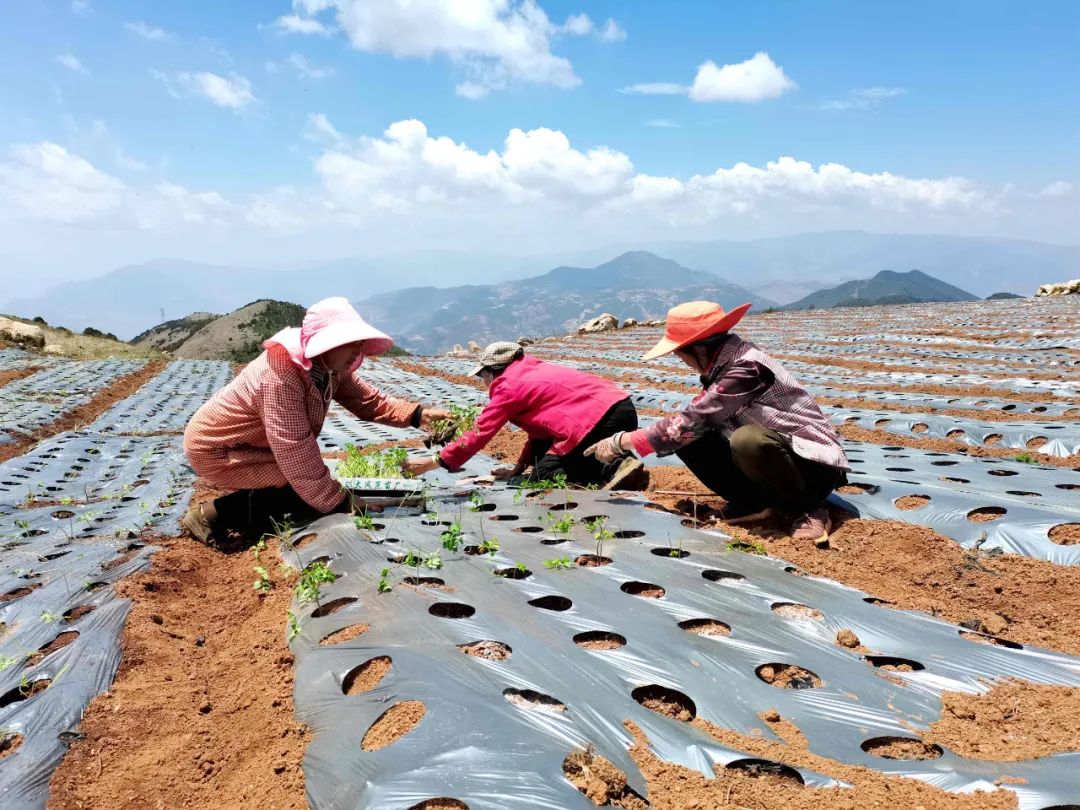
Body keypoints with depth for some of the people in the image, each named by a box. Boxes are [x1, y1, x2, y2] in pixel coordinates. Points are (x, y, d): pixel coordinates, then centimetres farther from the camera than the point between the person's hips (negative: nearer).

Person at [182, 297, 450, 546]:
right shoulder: (282, 375, -33)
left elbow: (368, 400, -3)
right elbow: (296, 452, -32)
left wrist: (418, 415, -18)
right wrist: (340, 505, -25)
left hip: (248, 443, 9)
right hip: (214, 449, -9)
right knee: (311, 493, -19)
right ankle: (215, 515, -8)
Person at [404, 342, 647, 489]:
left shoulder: (507, 386, 1)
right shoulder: (534, 371, 26)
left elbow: (478, 435, 0)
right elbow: (541, 427, 27)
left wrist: (432, 462, 8)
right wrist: (519, 467, 24)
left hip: (598, 420, -9)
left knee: (542, 477, 1)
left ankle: (613, 469, -16)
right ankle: (618, 462, 5)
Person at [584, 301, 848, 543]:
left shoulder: (747, 369, -26)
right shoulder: (722, 366, 1)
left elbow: (689, 422, -29)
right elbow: (696, 420, 2)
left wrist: (622, 441, -20)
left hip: (815, 464, -7)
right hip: (775, 456, 8)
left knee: (748, 440, -38)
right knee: (689, 440, -7)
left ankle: (806, 508, -13)